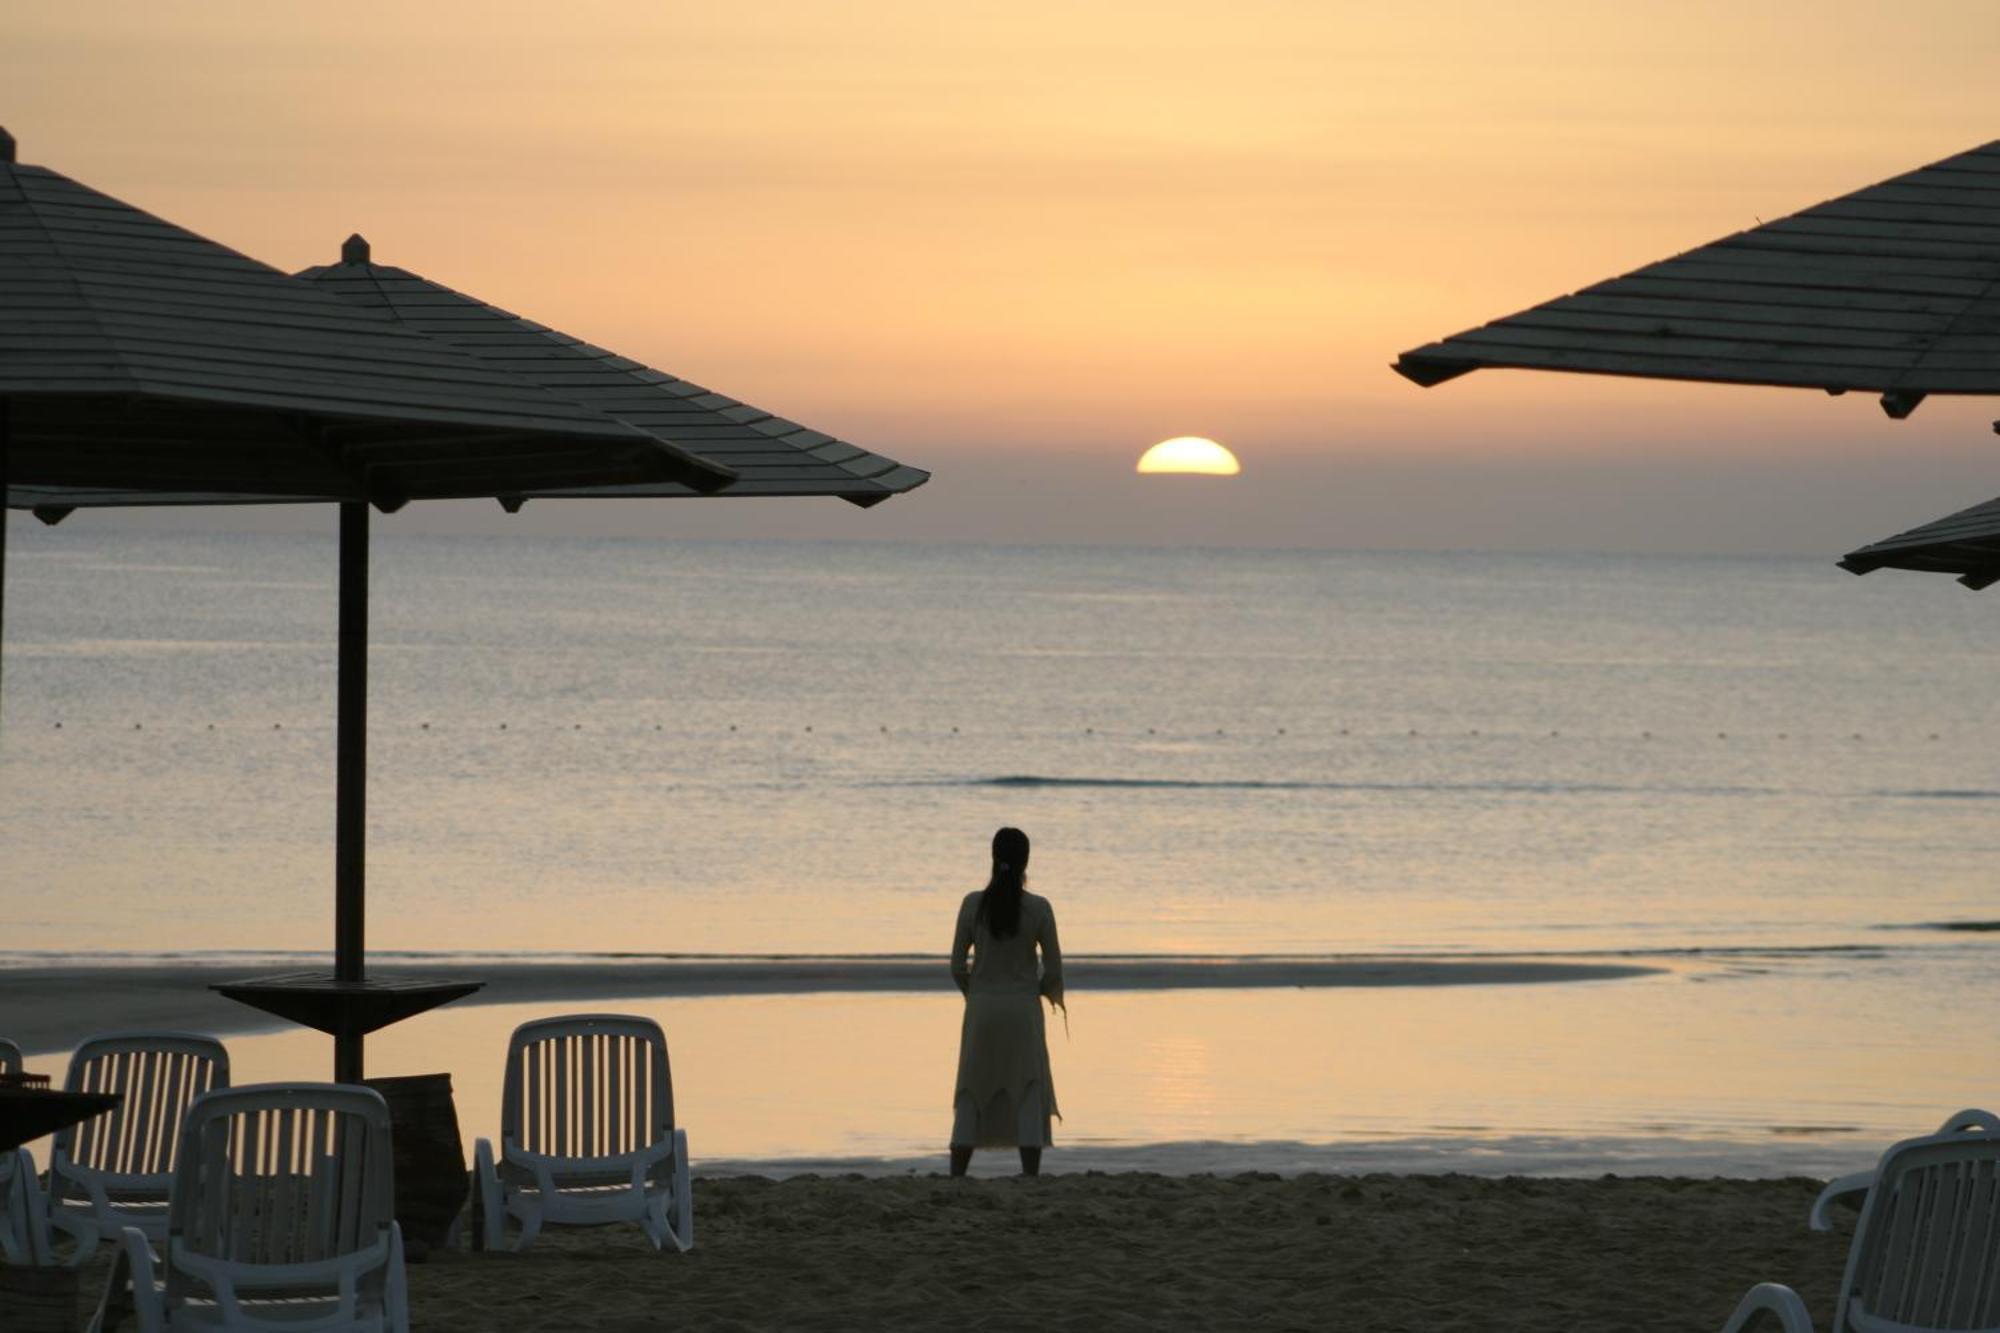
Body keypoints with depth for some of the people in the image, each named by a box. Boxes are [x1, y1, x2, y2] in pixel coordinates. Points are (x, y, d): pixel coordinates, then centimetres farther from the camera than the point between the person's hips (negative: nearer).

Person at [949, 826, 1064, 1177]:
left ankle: (956, 1177, 7)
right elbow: (1053, 970, -2)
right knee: (1028, 1095, 4)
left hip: (982, 1007, 2)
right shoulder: (1038, 908, -7)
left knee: (972, 1095, 9)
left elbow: (957, 966, 0)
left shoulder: (973, 904, -4)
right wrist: (1052, 994, 20)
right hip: (1023, 1008, -1)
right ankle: (1030, 1177, -1)